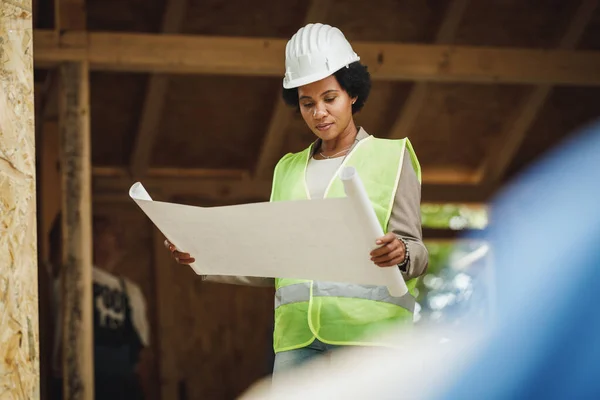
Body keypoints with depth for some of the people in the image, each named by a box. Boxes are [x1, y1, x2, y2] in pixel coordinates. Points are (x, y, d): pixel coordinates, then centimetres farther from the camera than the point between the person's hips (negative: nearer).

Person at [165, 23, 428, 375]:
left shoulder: (390, 157, 10)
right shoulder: (289, 170, 22)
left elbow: (416, 253, 3)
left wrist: (401, 254, -20)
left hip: (369, 330, -4)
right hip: (299, 335, 4)